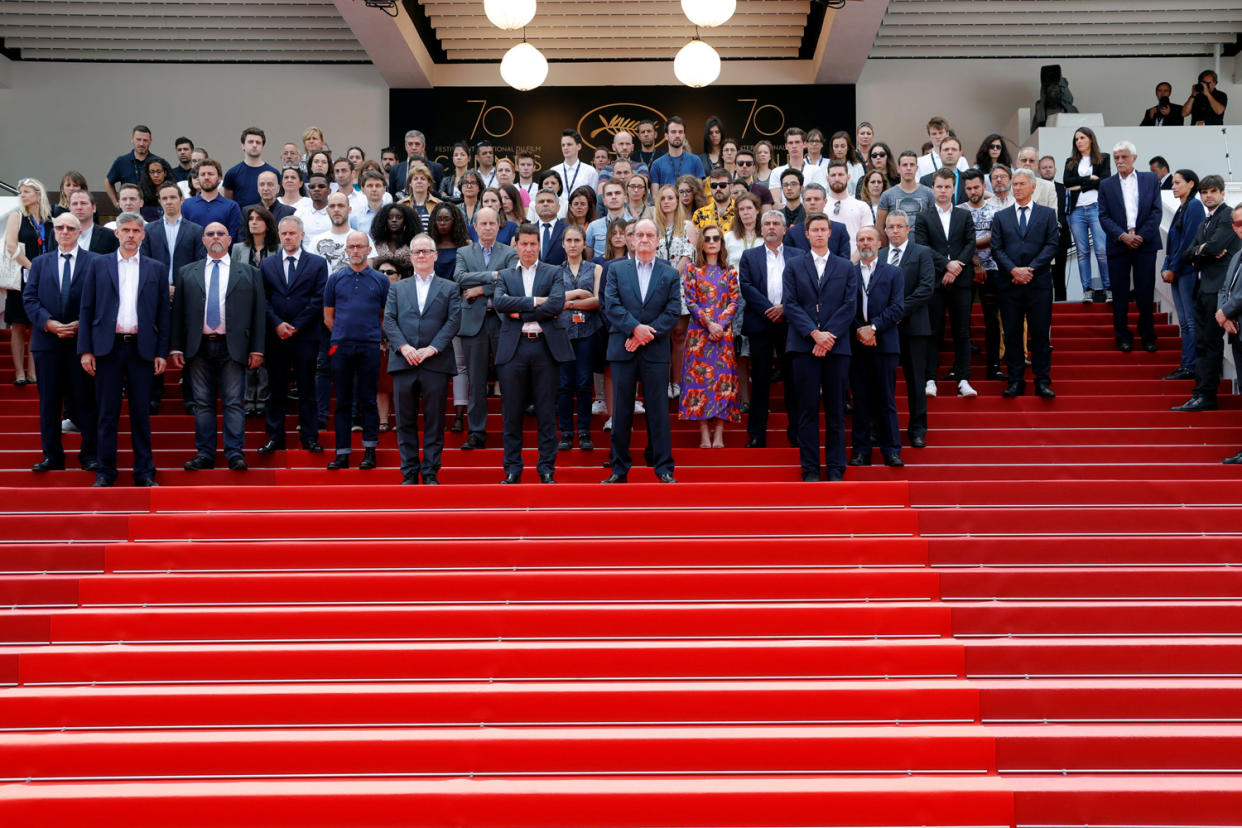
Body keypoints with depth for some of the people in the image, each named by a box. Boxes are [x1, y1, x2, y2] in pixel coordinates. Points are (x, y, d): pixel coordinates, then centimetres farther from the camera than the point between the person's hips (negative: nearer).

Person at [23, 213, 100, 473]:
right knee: (49, 400, 6)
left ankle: (90, 454, 6)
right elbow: (29, 298, 6)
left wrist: (81, 324, -12)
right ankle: (52, 456, 12)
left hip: (82, 339, -3)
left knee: (86, 399, -1)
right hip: (47, 341, 3)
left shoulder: (95, 262, 5)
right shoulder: (40, 263, 13)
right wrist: (48, 323, -10)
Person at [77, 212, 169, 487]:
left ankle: (144, 472, 9)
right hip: (108, 347, 0)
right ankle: (105, 471, 10)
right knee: (107, 413, 3)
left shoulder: (156, 269, 10)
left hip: (142, 348, 0)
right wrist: (85, 350, -2)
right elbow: (86, 309, 6)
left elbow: (164, 313, 8)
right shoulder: (99, 266, 9)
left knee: (141, 412, 3)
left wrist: (162, 353, 0)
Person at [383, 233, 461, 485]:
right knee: (405, 422, 3)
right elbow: (389, 320, 6)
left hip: (436, 363, -1)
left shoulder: (449, 288, 11)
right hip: (403, 362, 2)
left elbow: (453, 321, 0)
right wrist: (403, 347, -10)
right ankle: (409, 473, 9)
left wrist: (432, 349, -11)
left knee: (434, 422, 0)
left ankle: (430, 473, 6)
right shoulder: (398, 288, 16)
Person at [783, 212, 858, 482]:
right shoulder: (794, 266, 10)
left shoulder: (846, 267, 12)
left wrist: (829, 335, -10)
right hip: (804, 346, 0)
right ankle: (810, 468, 3)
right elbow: (790, 304, 0)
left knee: (836, 410, 3)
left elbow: (849, 305, 3)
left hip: (837, 346, 1)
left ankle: (836, 468, 8)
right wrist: (815, 334, -11)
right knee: (808, 409, -1)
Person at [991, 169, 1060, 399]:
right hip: (1009, 284, 1)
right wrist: (1014, 270, -11)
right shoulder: (1000, 217, 13)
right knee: (1012, 334, 2)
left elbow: (1052, 245, 1)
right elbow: (996, 249, 4)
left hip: (1039, 283, -1)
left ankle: (1043, 382, 4)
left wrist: (1031, 269, -11)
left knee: (1040, 333, -1)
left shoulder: (1047, 214, 10)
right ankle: (1015, 381, 8)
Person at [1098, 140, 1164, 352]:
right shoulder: (1106, 185, 9)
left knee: (1146, 293, 1)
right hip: (1118, 246, 0)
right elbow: (1104, 216, 1)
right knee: (1120, 294, 2)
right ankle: (1123, 337, 10)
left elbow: (1157, 211, 3)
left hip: (1145, 244, 0)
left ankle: (1148, 337, 10)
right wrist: (1122, 236, -12)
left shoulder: (1151, 180, 9)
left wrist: (1141, 235, -9)